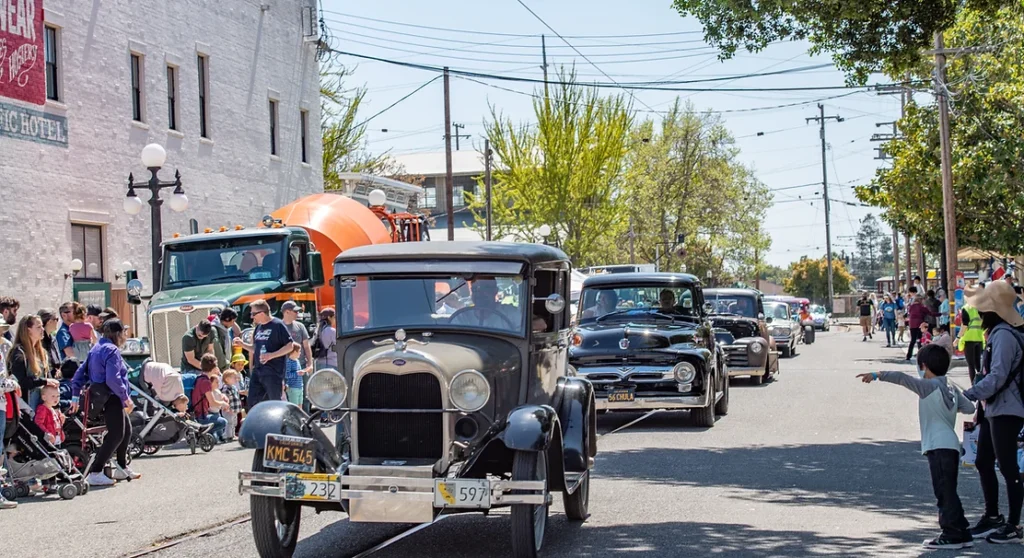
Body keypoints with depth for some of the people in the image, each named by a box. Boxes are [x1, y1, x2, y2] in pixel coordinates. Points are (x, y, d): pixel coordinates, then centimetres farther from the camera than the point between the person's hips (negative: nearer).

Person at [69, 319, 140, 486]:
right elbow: (113, 379, -25)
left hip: (101, 396, 10)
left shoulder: (96, 349, 15)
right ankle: (95, 473, -14)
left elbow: (81, 372, 14)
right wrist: (126, 397, -20)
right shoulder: (112, 351, -15)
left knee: (126, 430, 19)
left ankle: (122, 468, 30)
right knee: (116, 435, -10)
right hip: (111, 397, -10)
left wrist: (75, 396, 15)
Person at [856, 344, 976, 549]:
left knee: (944, 492, -6)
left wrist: (877, 375, -21)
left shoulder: (929, 386, -10)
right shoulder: (951, 388, 13)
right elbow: (969, 407, 12)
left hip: (939, 447, -9)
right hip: (950, 446, 9)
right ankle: (961, 533, 17)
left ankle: (952, 534, -6)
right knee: (947, 492, 15)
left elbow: (902, 378, -20)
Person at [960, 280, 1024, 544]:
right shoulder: (998, 333, 14)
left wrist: (966, 396, -24)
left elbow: (997, 377, -25)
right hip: (993, 409, 10)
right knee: (983, 463, 16)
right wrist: (979, 409, 18)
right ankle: (992, 517, 27)